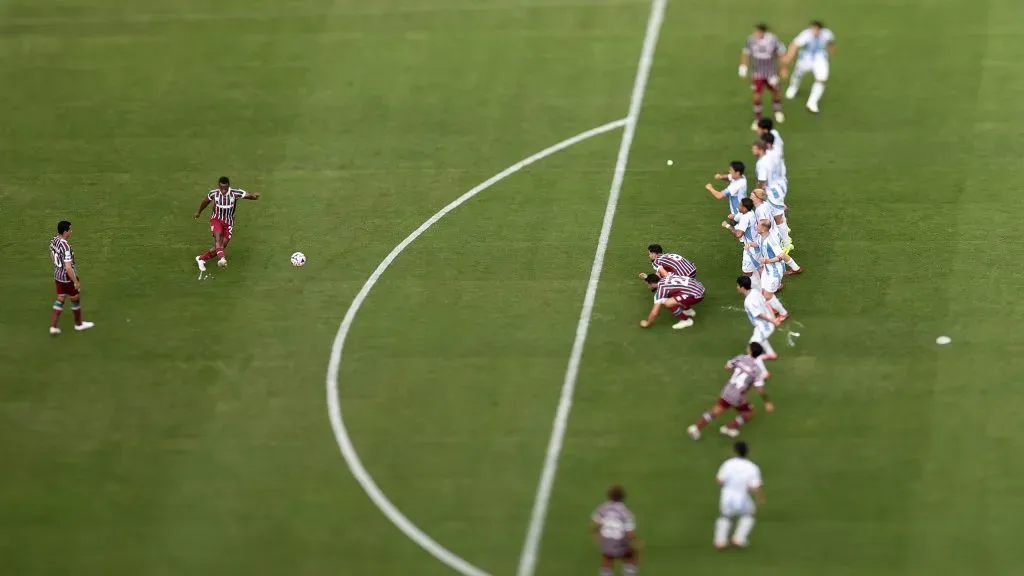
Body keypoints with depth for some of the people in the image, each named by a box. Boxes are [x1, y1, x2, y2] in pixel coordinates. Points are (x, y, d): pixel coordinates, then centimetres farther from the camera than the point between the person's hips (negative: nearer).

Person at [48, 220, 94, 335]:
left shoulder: (54, 240, -5)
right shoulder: (66, 247, -32)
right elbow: (68, 267, -31)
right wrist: (76, 282, -20)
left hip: (58, 276, 7)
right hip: (68, 278, -7)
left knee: (60, 300, 19)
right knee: (76, 299, 16)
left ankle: (53, 326, 19)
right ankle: (79, 324, 35)